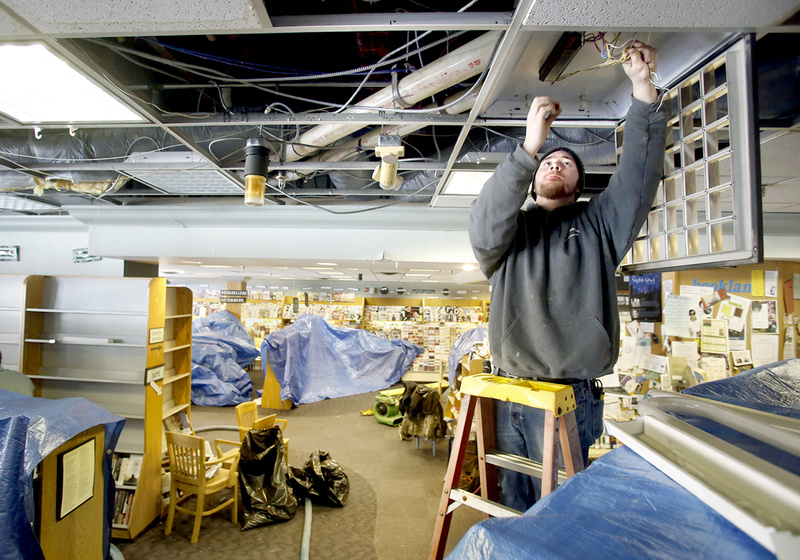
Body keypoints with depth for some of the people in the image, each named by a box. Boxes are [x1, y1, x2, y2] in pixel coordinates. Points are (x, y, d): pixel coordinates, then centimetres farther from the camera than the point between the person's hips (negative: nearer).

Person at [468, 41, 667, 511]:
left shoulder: (597, 224, 14)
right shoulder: (512, 228, 12)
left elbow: (638, 175, 1)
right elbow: (484, 230, -11)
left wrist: (643, 88, -5)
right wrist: (530, 146, -17)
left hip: (572, 398, 0)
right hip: (508, 396, 1)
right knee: (512, 503, 9)